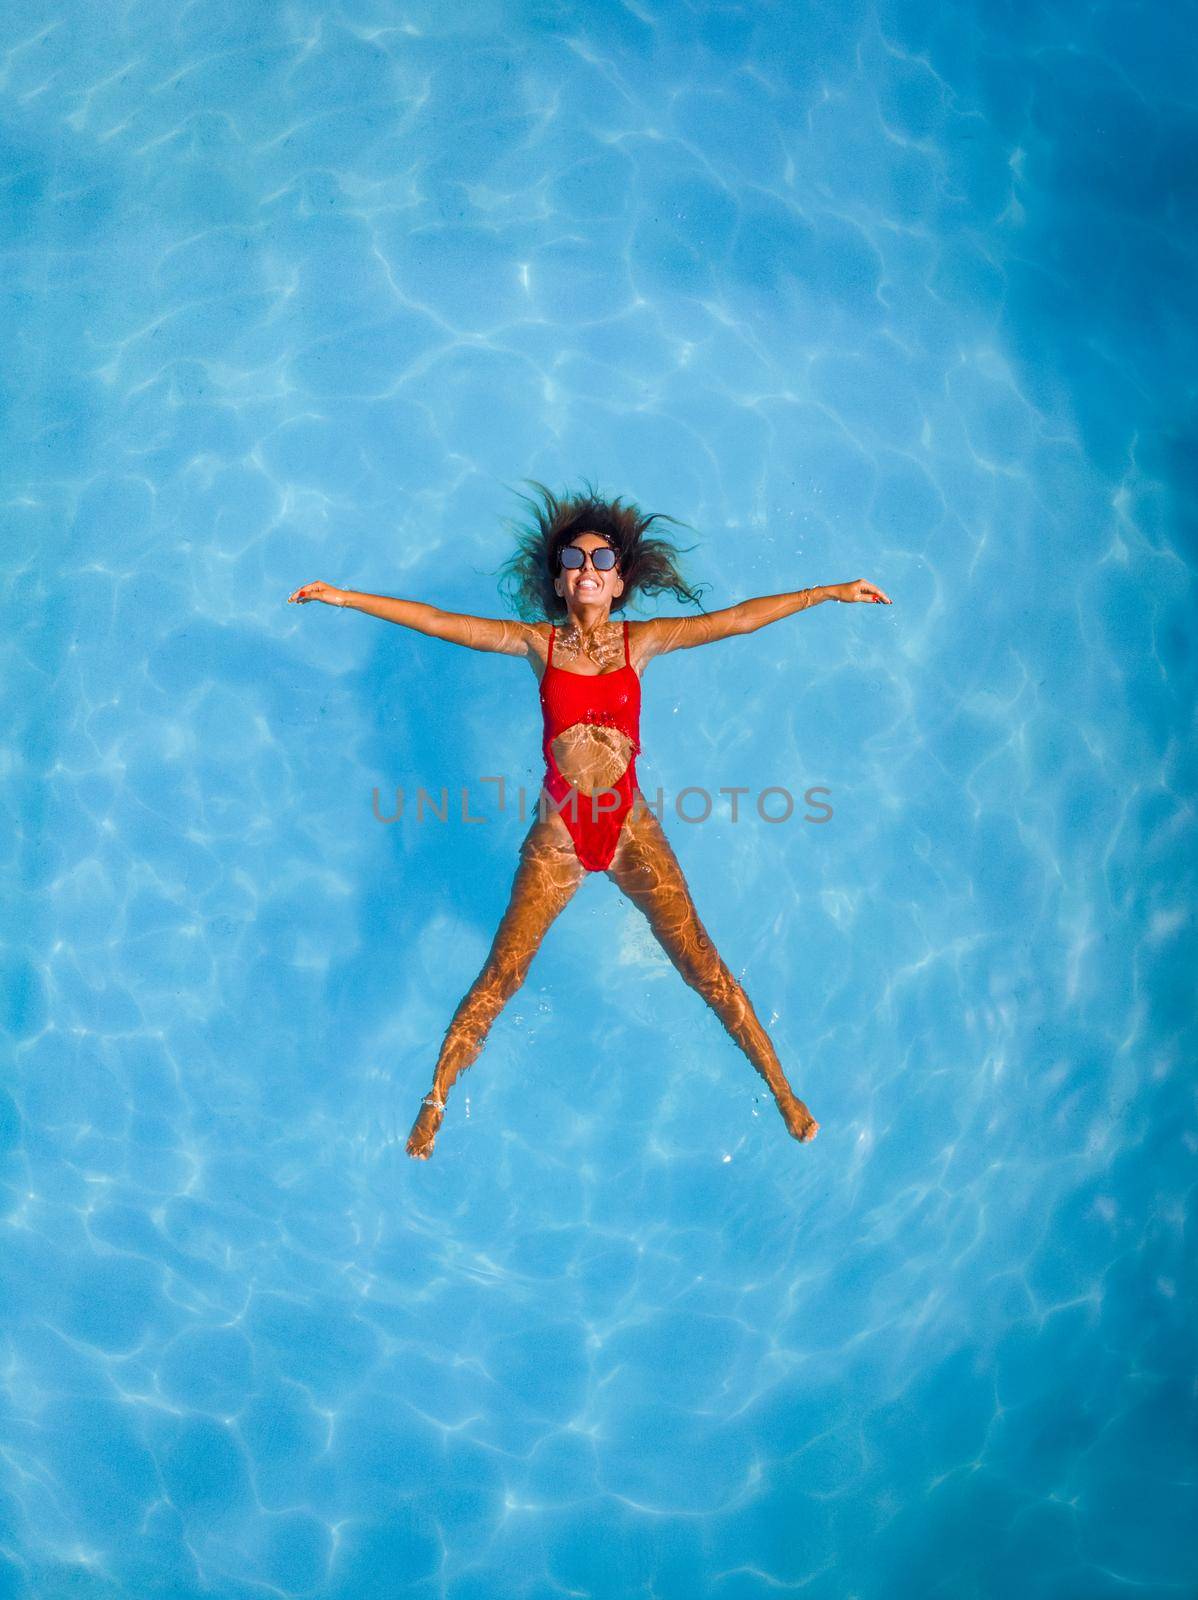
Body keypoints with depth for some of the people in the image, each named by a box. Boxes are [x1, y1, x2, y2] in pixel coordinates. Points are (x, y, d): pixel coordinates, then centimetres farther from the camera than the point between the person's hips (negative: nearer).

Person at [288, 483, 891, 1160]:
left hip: (632, 828, 0)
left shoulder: (640, 642, 0)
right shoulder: (539, 643, 0)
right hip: (559, 832, 0)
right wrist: (344, 597, -5)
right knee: (503, 971, 0)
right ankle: (436, 1101, 17)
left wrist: (830, 591, -8)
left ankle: (783, 1091, 15)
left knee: (702, 962, 2)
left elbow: (739, 618, -5)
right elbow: (437, 621, -3)